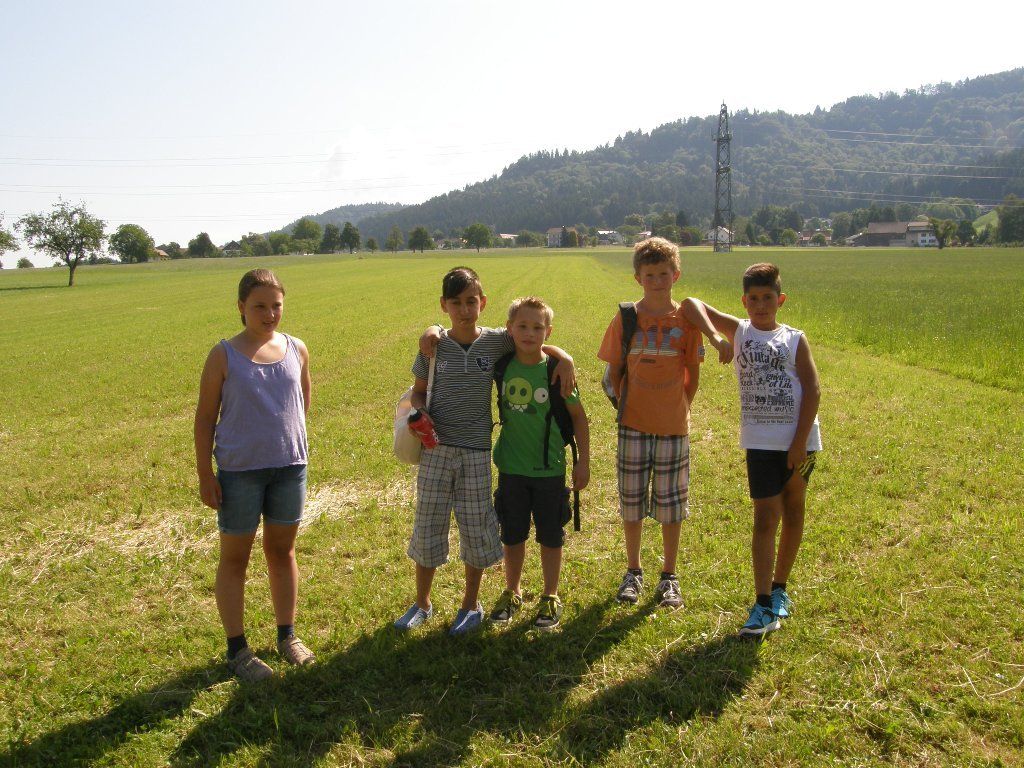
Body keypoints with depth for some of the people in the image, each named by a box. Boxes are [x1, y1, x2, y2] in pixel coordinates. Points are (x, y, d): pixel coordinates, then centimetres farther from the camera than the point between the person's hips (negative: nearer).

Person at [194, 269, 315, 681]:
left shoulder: (297, 350, 1)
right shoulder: (224, 355, -8)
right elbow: (205, 417, -5)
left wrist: (287, 437, 12)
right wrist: (205, 474, -7)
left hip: (290, 466, 3)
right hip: (238, 471, -3)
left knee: (282, 550, 16)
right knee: (235, 556, 9)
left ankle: (287, 635, 31)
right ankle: (237, 647, 22)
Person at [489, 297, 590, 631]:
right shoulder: (502, 365, -5)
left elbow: (578, 416, -4)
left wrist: (583, 462, -4)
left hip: (549, 468, -2)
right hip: (511, 467, 2)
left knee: (550, 536, 10)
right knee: (512, 535, 15)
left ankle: (551, 597, 28)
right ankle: (512, 592, 34)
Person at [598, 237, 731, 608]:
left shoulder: (686, 318, -2)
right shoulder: (626, 318, -1)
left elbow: (693, 372, 4)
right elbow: (615, 369, 5)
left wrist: (681, 407, 1)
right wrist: (623, 404, -2)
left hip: (673, 425, 0)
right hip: (633, 424, 0)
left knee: (671, 504, 8)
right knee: (632, 501, 9)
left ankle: (669, 577, 22)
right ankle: (633, 572, 26)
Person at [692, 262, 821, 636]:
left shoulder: (795, 339, 2)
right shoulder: (738, 332, 4)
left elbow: (813, 390, -3)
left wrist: (800, 442, -10)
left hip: (799, 440, 1)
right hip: (760, 441, -1)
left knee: (793, 514, 13)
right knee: (765, 519, -6)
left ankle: (779, 588, 29)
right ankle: (764, 606, -6)